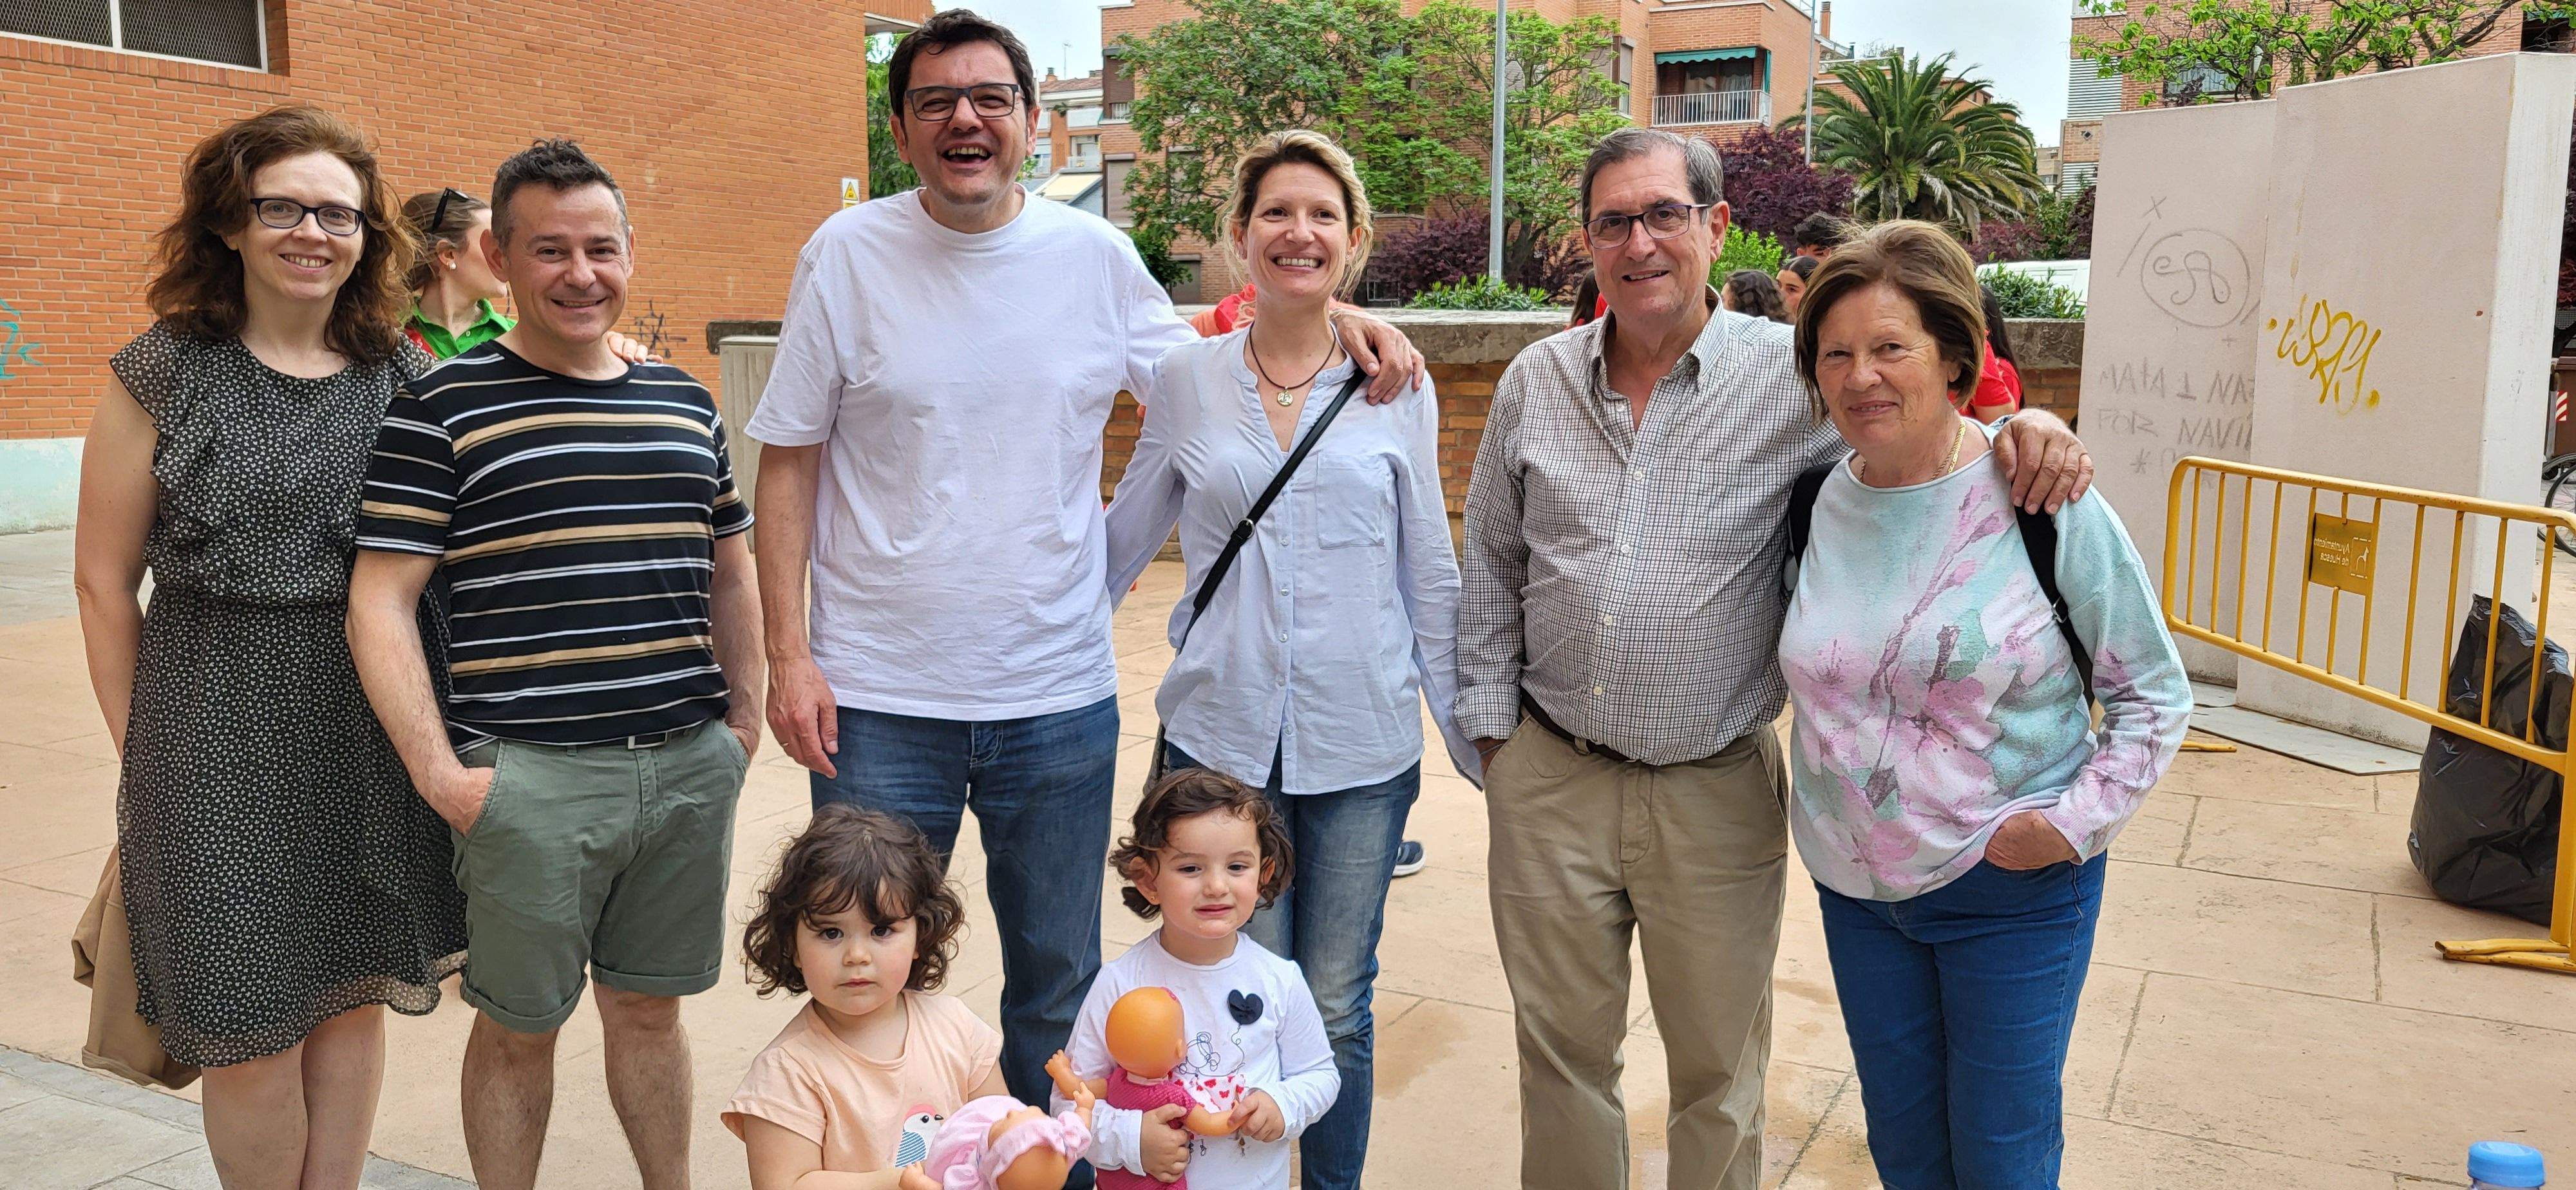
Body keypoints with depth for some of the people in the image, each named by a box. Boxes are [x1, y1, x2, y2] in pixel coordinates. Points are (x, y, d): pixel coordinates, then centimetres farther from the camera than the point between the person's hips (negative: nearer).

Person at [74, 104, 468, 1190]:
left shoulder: (405, 379, 5)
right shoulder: (163, 376, -2)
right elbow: (104, 580, 1)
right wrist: (144, 753, 2)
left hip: (374, 724, 3)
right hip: (221, 729, -2)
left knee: (351, 993, 12)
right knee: (249, 1027, 3)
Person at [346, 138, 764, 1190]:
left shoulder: (684, 402, 12)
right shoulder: (443, 409, -4)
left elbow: (730, 571, 20)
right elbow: (378, 603, -6)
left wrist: (745, 714, 12)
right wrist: (439, 773, -12)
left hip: (690, 766, 4)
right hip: (532, 778, -4)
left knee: (648, 1006, 16)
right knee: (518, 1027, 10)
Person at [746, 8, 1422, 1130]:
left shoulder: (1096, 256, 1)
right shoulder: (848, 253, -3)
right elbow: (789, 463, -1)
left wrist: (1331, 314, -3)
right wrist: (789, 653, -7)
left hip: (1061, 700, 2)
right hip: (880, 700, -1)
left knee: (1059, 986, 17)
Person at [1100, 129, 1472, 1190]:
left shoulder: (1398, 390, 3)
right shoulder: (1186, 379, 3)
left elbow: (1430, 581, 8)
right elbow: (1121, 542, 13)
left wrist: (1472, 738, 8)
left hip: (1362, 744, 0)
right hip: (1220, 738, 0)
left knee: (1335, 1007, 8)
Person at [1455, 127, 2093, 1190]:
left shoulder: (1794, 375, -6)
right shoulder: (1536, 381, 3)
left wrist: (2023, 427, -19)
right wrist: (1490, 720, 7)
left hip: (1716, 791, -2)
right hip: (1548, 778, 2)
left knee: (1718, 1066, 13)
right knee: (1562, 1043, 17)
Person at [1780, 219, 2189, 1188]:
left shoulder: (2045, 504, -14)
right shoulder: (1817, 505, -3)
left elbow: (2155, 693, -5)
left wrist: (2078, 819, -16)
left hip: (2014, 891, -4)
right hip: (1855, 888, 4)